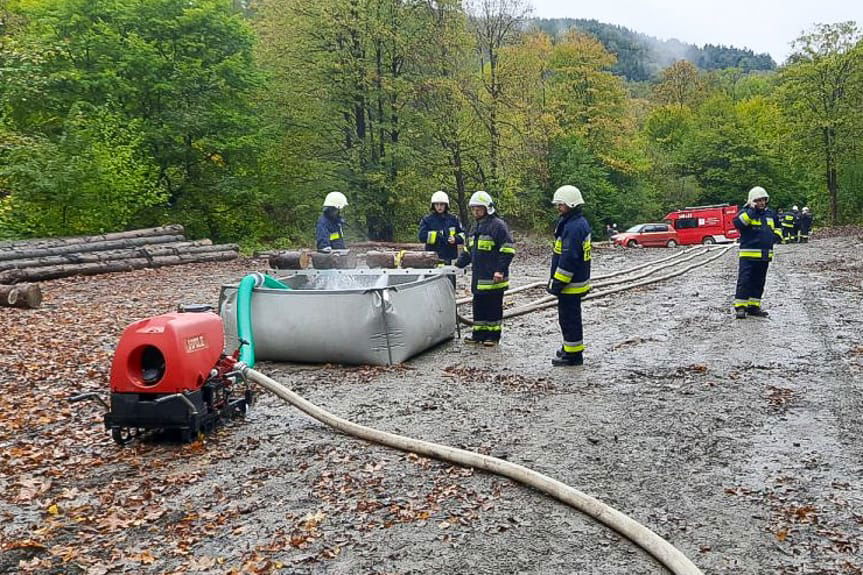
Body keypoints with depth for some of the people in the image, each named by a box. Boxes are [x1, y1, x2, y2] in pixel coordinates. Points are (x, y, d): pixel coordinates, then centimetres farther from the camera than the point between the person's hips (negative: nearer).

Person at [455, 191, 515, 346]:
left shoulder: (498, 225, -11)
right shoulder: (475, 227, 16)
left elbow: (508, 250, -15)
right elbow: (468, 251, 23)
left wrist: (500, 270, -20)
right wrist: (458, 264, 12)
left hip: (493, 277, -8)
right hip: (478, 277, 8)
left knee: (494, 306, 3)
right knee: (479, 306, 13)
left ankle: (493, 335, 13)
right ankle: (479, 333, 24)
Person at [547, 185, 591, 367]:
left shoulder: (573, 227, -22)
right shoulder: (580, 222, 13)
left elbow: (568, 259, -25)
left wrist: (557, 283, -20)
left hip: (570, 284, -11)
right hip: (576, 281, 11)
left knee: (569, 318, -2)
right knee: (569, 316, 21)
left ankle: (573, 355, 6)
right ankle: (570, 348, 34)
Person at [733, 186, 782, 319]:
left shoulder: (769, 214, 16)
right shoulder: (746, 212, -3)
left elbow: (777, 227, 30)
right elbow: (737, 223, -24)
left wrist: (777, 235, 10)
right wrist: (751, 211, -24)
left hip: (765, 256, 7)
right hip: (748, 254, -6)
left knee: (758, 282, 11)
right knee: (744, 281, -9)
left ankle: (754, 306, 20)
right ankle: (740, 307, -6)